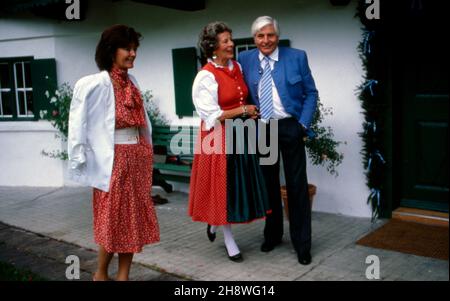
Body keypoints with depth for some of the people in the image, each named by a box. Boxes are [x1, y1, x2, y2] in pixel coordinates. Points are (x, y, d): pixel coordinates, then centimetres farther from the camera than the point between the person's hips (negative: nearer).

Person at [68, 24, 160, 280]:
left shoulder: (132, 81, 10)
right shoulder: (97, 84, -11)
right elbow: (79, 123, -13)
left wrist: (147, 152, 14)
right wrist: (81, 159, -16)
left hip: (138, 157, 7)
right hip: (114, 159, -7)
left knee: (134, 217, 10)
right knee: (114, 218, 4)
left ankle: (124, 275, 22)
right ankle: (101, 274, 25)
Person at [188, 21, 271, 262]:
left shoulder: (237, 67, 7)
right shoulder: (206, 76, -14)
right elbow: (212, 115, -16)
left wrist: (251, 115, 5)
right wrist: (244, 110, -12)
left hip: (240, 134, 7)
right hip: (219, 137, -7)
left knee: (240, 184, 11)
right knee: (222, 186, 5)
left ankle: (214, 223, 36)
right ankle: (229, 240, 21)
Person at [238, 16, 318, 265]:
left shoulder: (297, 57, -3)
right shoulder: (245, 60, 2)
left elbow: (311, 93, 1)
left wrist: (303, 124, -8)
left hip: (290, 128, -2)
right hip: (260, 130, 2)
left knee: (297, 186, 2)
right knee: (268, 185, 14)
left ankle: (302, 244, 14)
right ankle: (272, 235, 32)